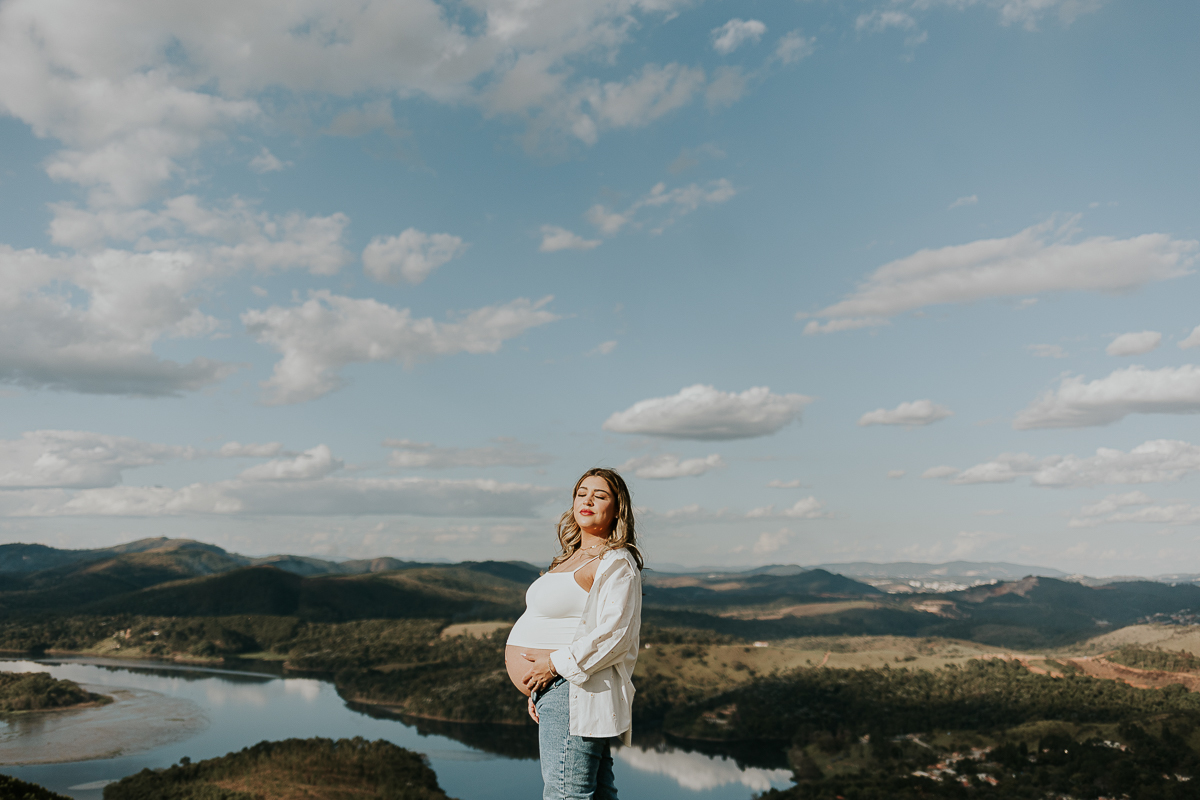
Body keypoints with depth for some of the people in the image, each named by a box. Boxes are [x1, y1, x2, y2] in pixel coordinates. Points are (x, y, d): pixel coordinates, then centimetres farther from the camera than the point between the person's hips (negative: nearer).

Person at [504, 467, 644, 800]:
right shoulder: (576, 557, 18)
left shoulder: (616, 562, -12)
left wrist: (555, 664, -20)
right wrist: (538, 686, 19)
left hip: (573, 692, -10)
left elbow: (615, 633, -22)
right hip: (556, 690, 10)